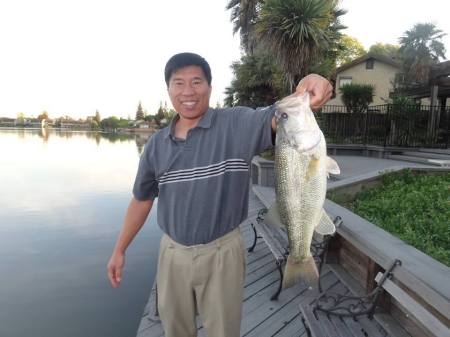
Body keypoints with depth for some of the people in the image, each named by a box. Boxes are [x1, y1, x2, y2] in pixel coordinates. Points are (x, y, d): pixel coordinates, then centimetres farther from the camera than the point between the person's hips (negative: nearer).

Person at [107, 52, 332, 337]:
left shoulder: (236, 124, -12)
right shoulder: (157, 144, 0)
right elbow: (142, 199, 8)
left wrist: (304, 93, -49)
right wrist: (120, 250, 10)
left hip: (222, 252, -3)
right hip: (173, 253, 4)